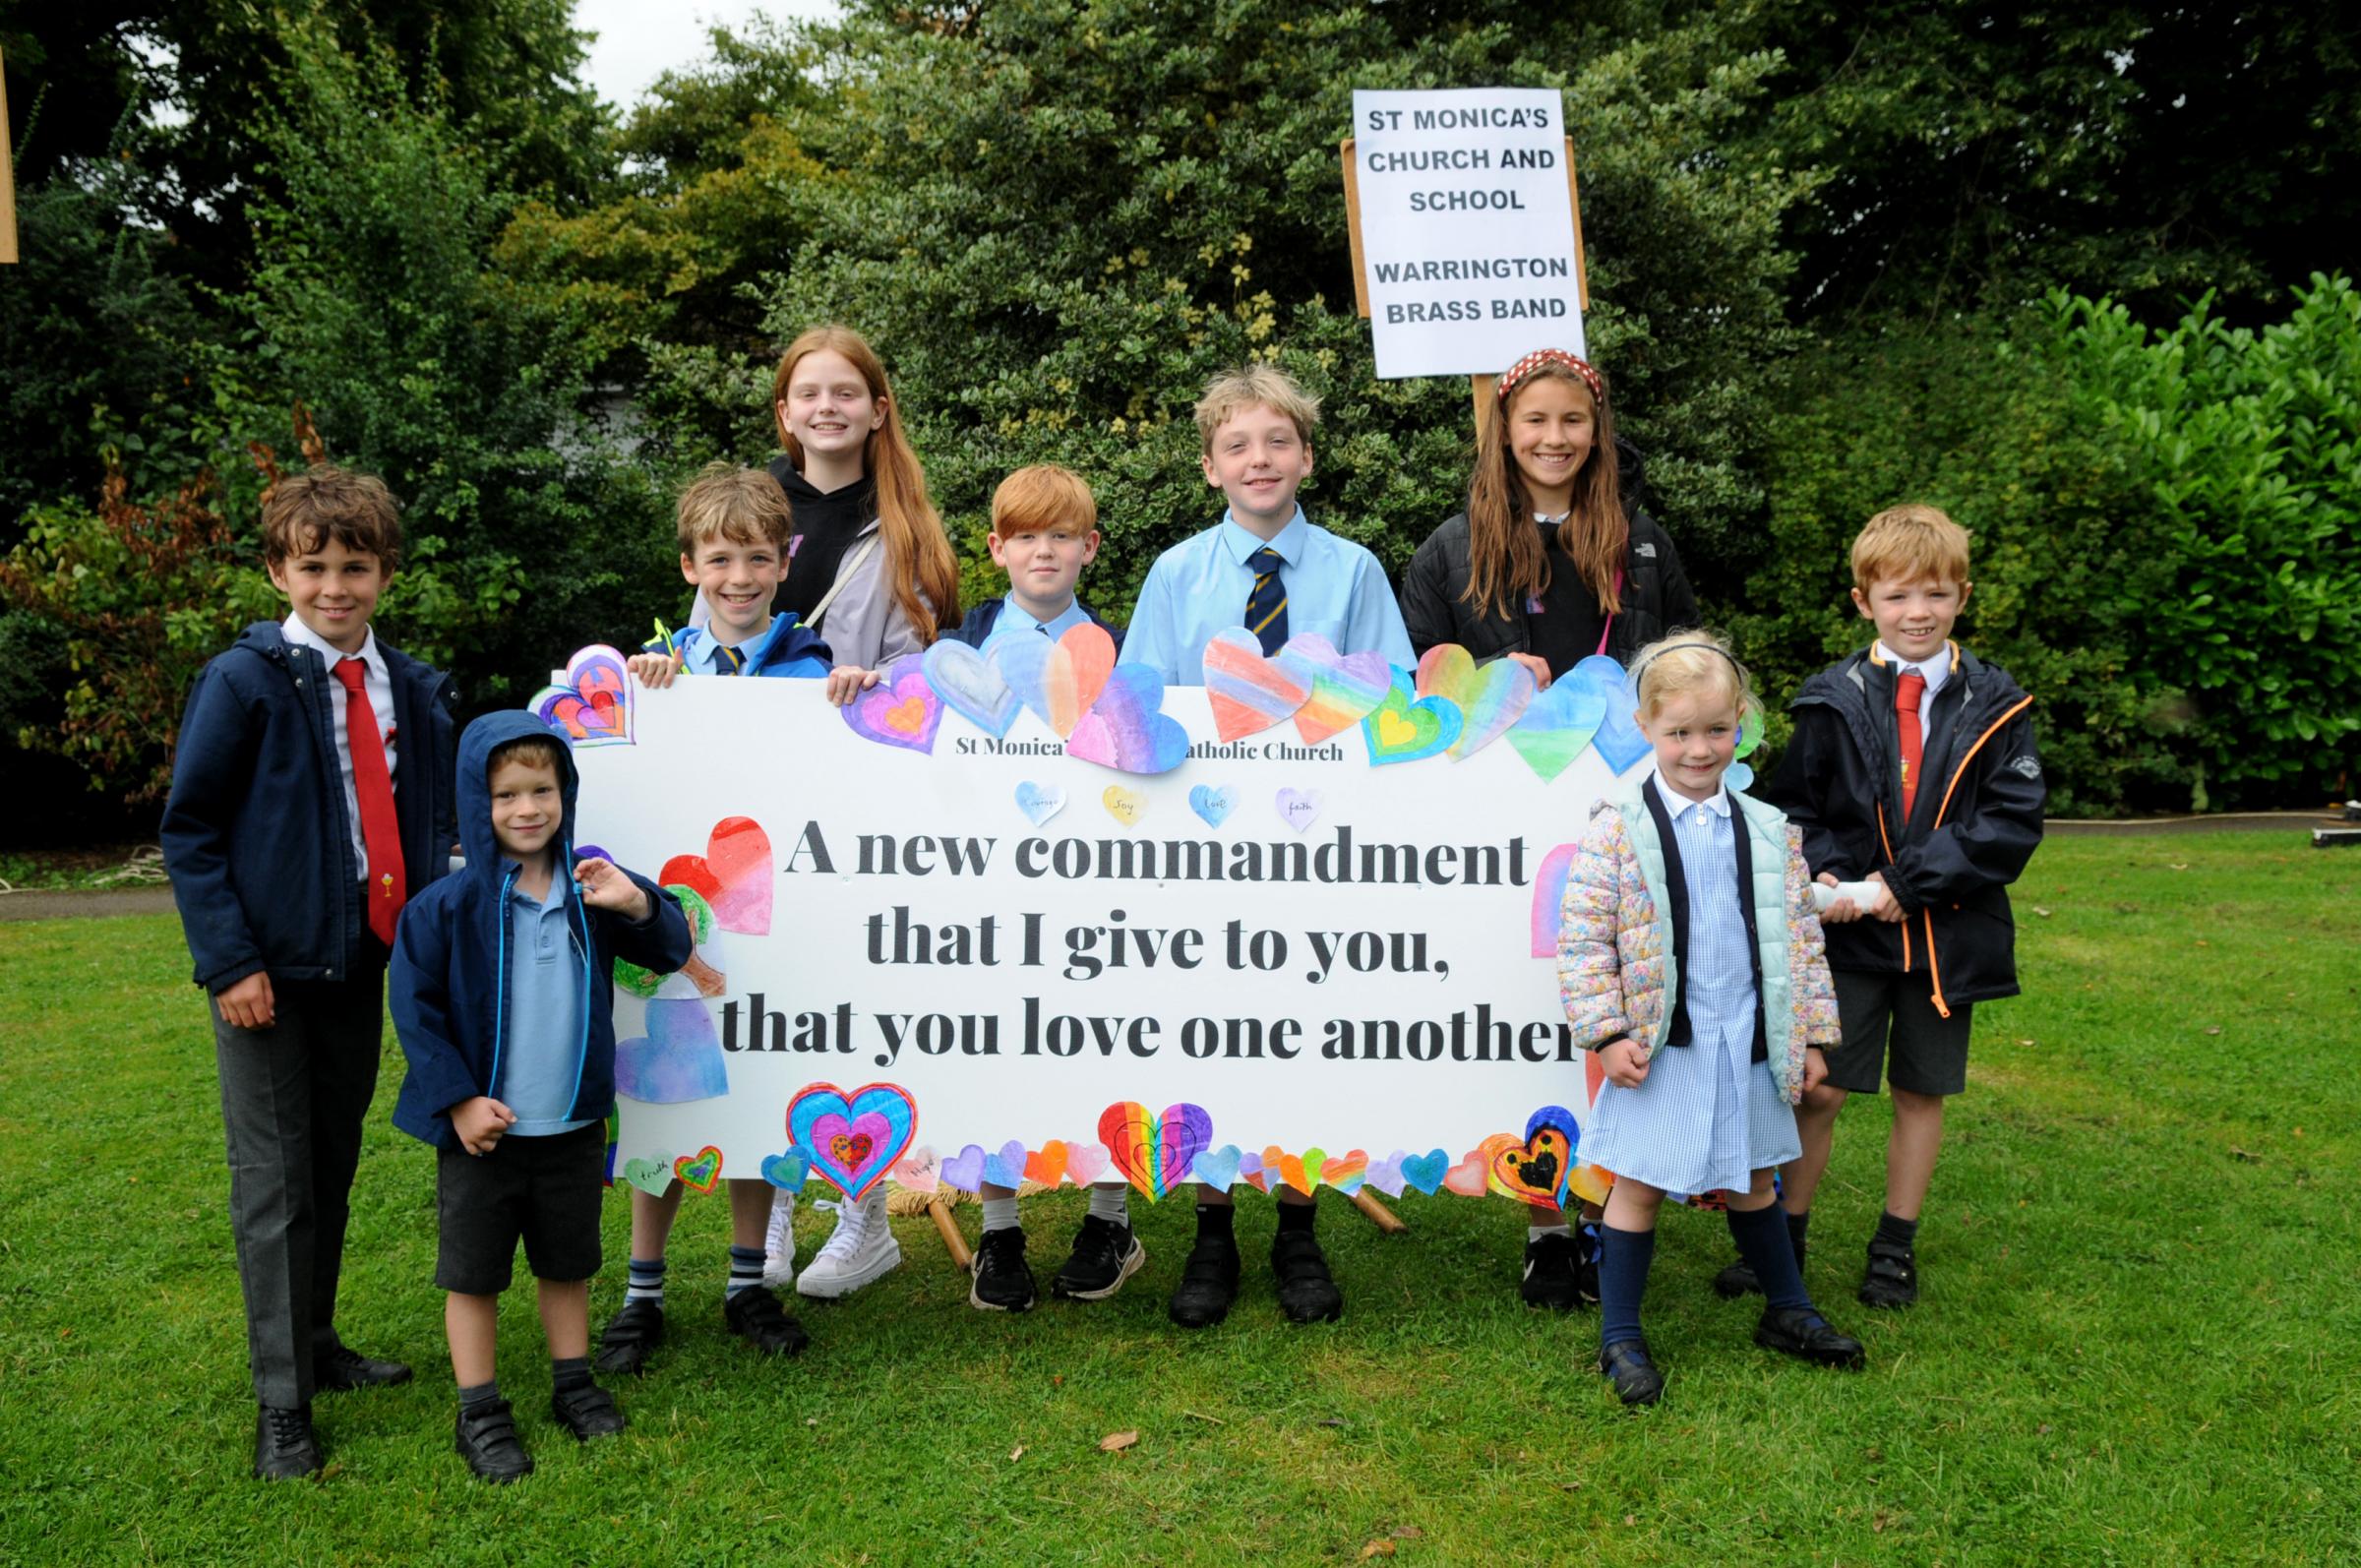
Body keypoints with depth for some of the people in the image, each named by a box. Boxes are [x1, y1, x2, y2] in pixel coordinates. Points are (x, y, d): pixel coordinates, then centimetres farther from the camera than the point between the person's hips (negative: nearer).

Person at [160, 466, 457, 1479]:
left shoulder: (414, 690, 4)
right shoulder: (243, 683, -9)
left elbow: (430, 824, 12)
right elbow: (188, 829, -7)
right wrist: (229, 960, -14)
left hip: (363, 963, 5)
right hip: (268, 970, -4)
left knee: (335, 1164, 17)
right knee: (274, 1179, 2)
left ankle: (316, 1342, 34)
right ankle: (281, 1398, 12)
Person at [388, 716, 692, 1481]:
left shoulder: (589, 890, -1)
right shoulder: (449, 904, -11)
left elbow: (671, 953, 4)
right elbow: (415, 1008, -9)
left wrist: (638, 905, -17)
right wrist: (457, 1100, -13)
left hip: (574, 1126, 3)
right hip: (483, 1130, -3)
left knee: (568, 1263, 18)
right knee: (473, 1272, 9)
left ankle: (573, 1383, 34)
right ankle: (480, 1413, 22)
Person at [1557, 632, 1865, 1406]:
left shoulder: (1769, 831, 4)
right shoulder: (1618, 828, -9)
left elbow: (1801, 935, 10)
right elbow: (1583, 938, -9)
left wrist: (1811, 1035, 9)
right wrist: (1605, 1032, -14)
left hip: (1748, 1045, 4)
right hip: (1660, 1047, -4)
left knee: (1752, 1182, 19)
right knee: (1638, 1188, 4)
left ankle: (1787, 1311, 37)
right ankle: (1620, 1338, 15)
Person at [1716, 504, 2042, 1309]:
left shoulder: (1995, 708, -1)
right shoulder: (1832, 700, -1)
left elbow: (2014, 822, -7)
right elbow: (1793, 806, 2)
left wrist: (1908, 881, -16)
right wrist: (1823, 873, -17)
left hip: (1948, 934, 1)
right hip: (1848, 933, -1)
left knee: (1922, 1092, 13)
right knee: (1817, 1090, 1)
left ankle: (1896, 1247, 29)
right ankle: (1784, 1237, 18)